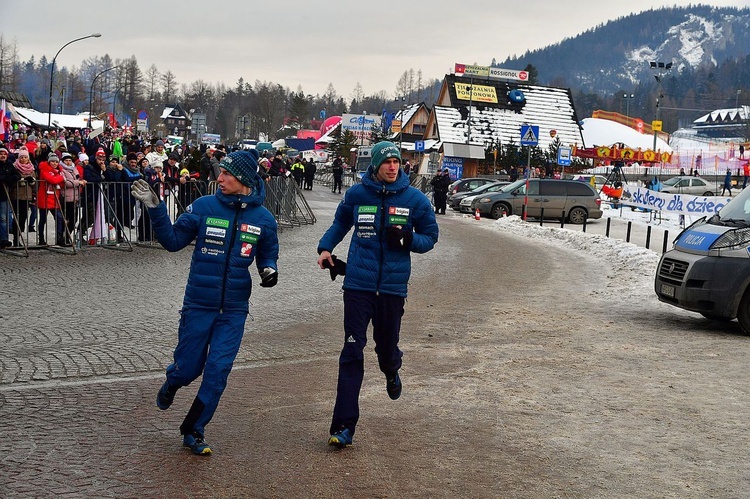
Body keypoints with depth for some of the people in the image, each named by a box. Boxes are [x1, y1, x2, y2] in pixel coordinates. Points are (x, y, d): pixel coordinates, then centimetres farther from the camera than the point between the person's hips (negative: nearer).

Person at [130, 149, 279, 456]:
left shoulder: (263, 218, -2)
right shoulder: (203, 207, -6)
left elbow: (267, 254, 13)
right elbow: (173, 240, 0)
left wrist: (269, 269, -9)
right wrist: (155, 209, -11)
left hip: (234, 310, 1)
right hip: (198, 304, -1)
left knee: (218, 371, -1)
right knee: (188, 368, 8)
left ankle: (194, 431, 16)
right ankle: (171, 384, 46)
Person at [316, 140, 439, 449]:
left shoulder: (414, 199, 0)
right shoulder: (356, 194, 2)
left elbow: (430, 237, 9)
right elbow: (340, 224, 20)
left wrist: (408, 240, -12)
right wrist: (325, 247, 4)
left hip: (393, 285, 1)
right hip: (358, 284, 0)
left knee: (386, 345, 12)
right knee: (352, 351, -6)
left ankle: (391, 373, 52)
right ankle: (344, 425, -4)